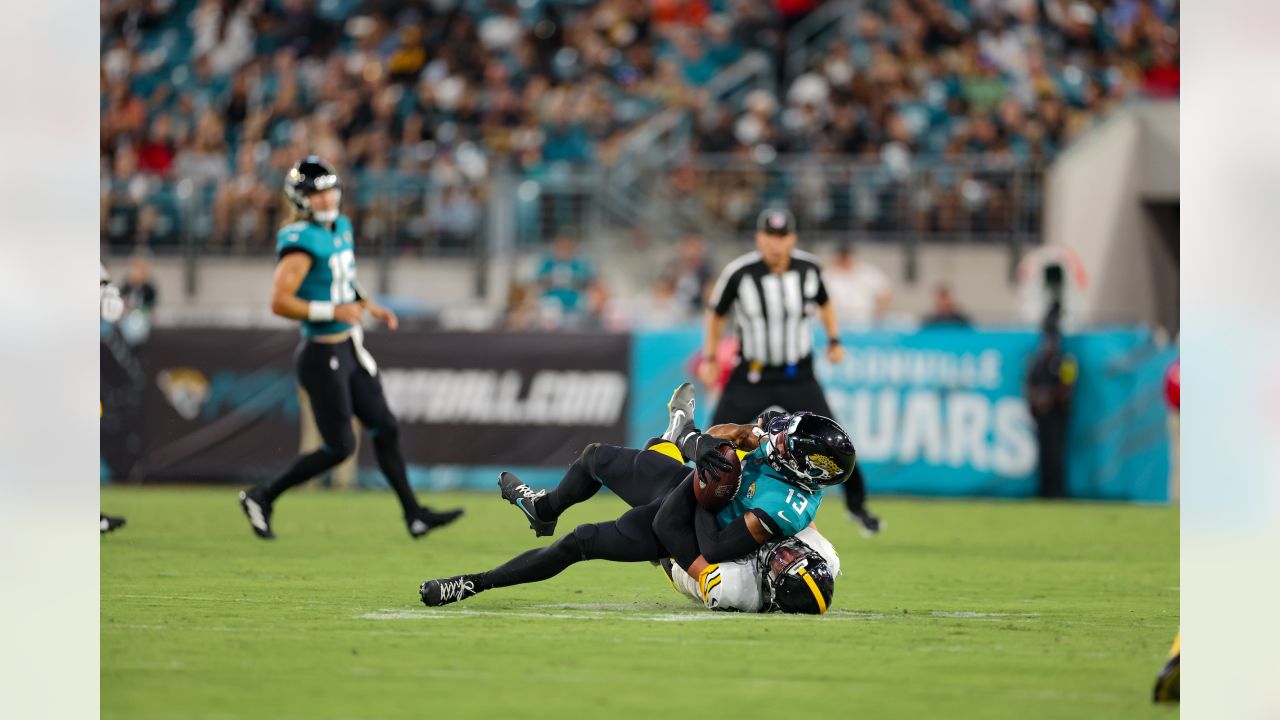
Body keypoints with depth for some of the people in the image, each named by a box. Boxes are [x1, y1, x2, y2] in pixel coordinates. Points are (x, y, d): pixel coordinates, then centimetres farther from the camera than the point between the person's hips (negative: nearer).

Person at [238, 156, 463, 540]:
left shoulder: (341, 227, 8)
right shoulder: (302, 243, -20)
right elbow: (280, 302, -24)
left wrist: (370, 307, 11)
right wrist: (335, 312, -26)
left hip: (351, 349, 9)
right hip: (323, 354, -9)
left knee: (386, 429, 10)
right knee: (339, 447, -3)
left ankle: (414, 515, 18)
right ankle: (262, 497, 10)